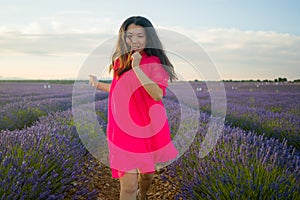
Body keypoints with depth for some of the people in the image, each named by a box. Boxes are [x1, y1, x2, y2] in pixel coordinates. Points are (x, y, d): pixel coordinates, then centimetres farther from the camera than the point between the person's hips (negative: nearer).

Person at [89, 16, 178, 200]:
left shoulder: (154, 62, -9)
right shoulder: (120, 62, 4)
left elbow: (158, 94, -25)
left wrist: (137, 68, -26)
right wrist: (98, 84, 20)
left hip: (149, 128, -1)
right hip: (124, 129, 2)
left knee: (147, 173, 20)